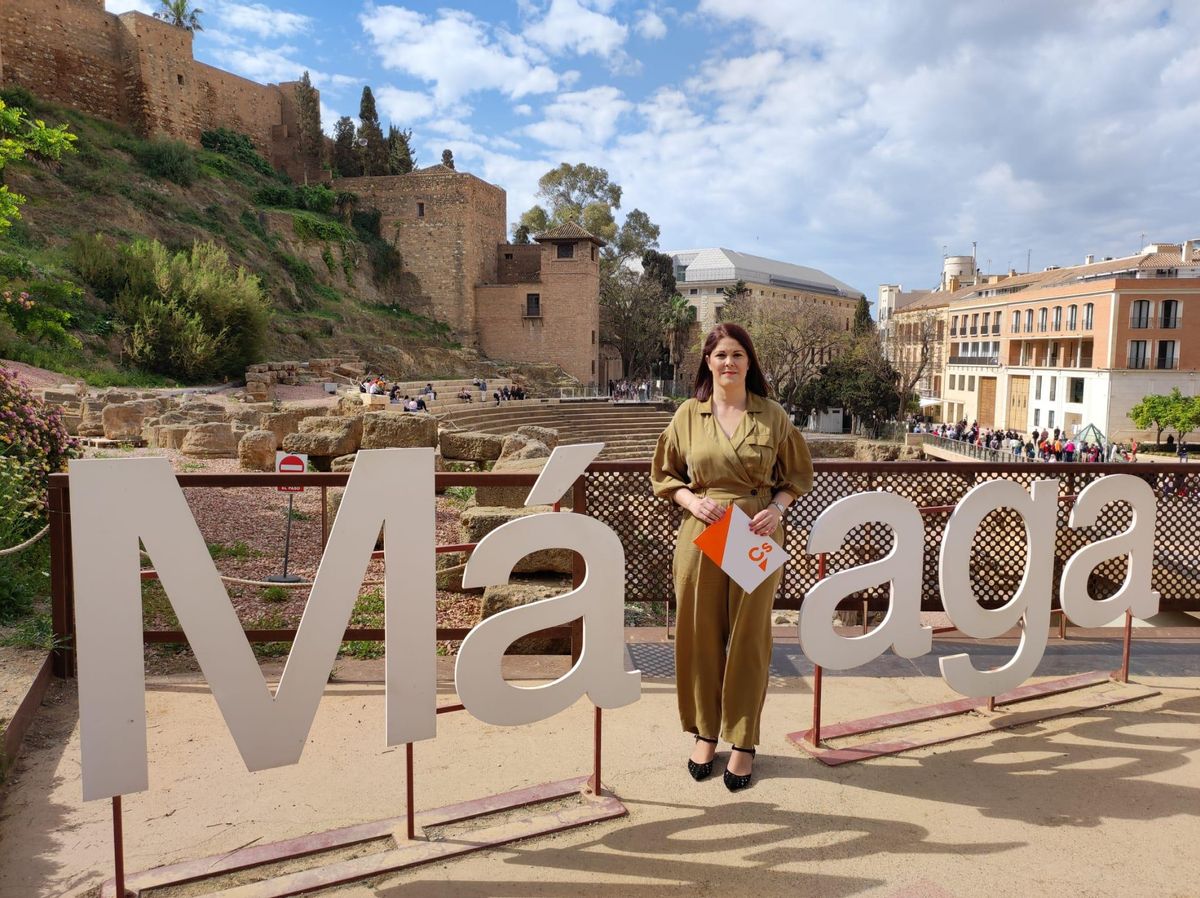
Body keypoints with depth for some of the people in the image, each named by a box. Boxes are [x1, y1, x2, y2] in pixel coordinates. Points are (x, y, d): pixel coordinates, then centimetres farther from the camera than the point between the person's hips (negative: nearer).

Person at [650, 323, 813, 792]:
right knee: (701, 636, 8)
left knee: (749, 639, 7)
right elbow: (664, 476, 9)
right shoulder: (688, 414, 2)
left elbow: (796, 476, 9)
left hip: (757, 538, -1)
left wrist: (777, 508, -10)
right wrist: (691, 500, -10)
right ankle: (704, 731, 28)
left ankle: (743, 741, 22)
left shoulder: (773, 415, 0)